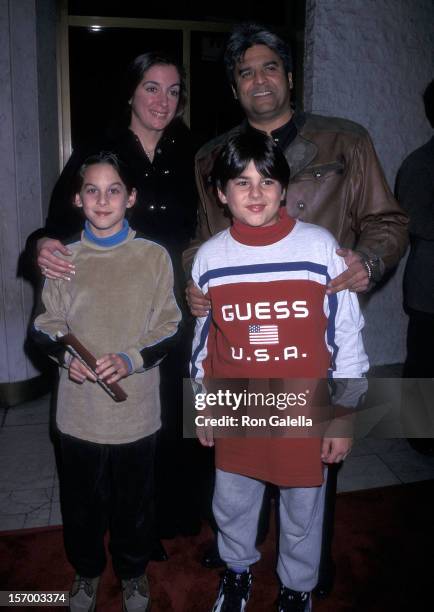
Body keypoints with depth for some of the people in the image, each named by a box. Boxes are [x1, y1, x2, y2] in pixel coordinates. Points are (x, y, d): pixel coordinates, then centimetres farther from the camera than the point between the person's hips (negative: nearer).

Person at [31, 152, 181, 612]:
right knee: (81, 501, 17)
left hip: (135, 407, -1)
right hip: (79, 409, 1)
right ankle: (87, 571, 45)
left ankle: (133, 571, 43)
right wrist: (67, 355, -14)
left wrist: (131, 360, -19)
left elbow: (168, 328, -3)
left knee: (133, 500, 16)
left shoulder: (154, 256, -6)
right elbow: (46, 324, 5)